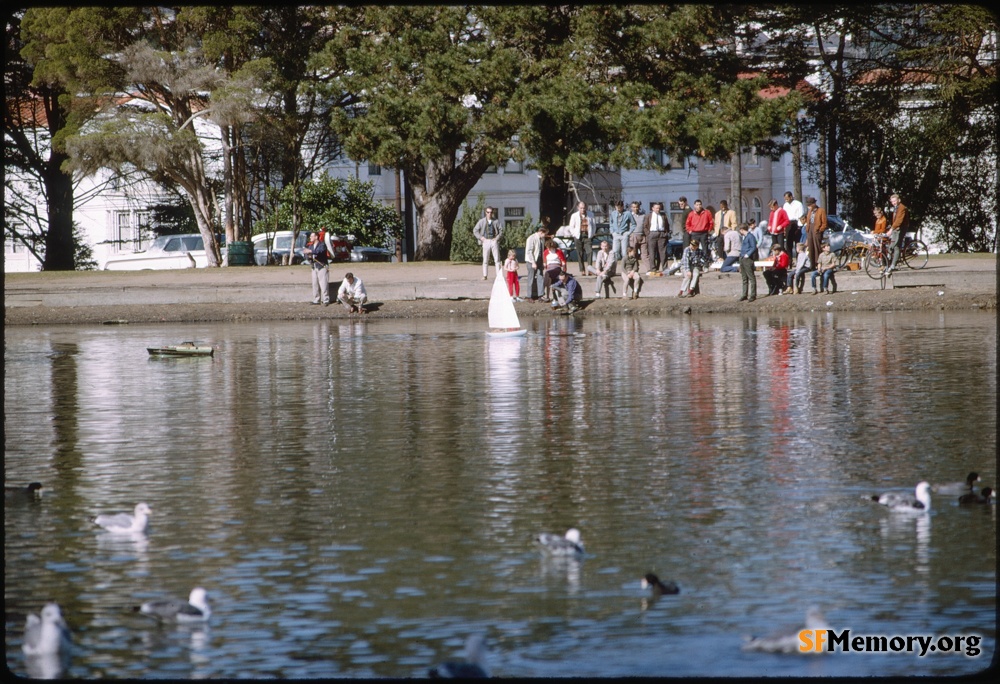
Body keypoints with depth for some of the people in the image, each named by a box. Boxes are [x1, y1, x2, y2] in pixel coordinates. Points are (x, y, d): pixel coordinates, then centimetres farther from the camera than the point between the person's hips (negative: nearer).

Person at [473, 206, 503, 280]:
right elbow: (475, 230, 8)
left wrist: (497, 237, -4)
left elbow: (501, 230, 9)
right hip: (486, 241, 0)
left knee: (497, 259, -3)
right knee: (485, 260, 0)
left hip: (494, 241, 0)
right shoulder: (482, 221, 4)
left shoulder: (496, 221, 4)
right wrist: (481, 238, -3)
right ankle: (485, 275, 5)